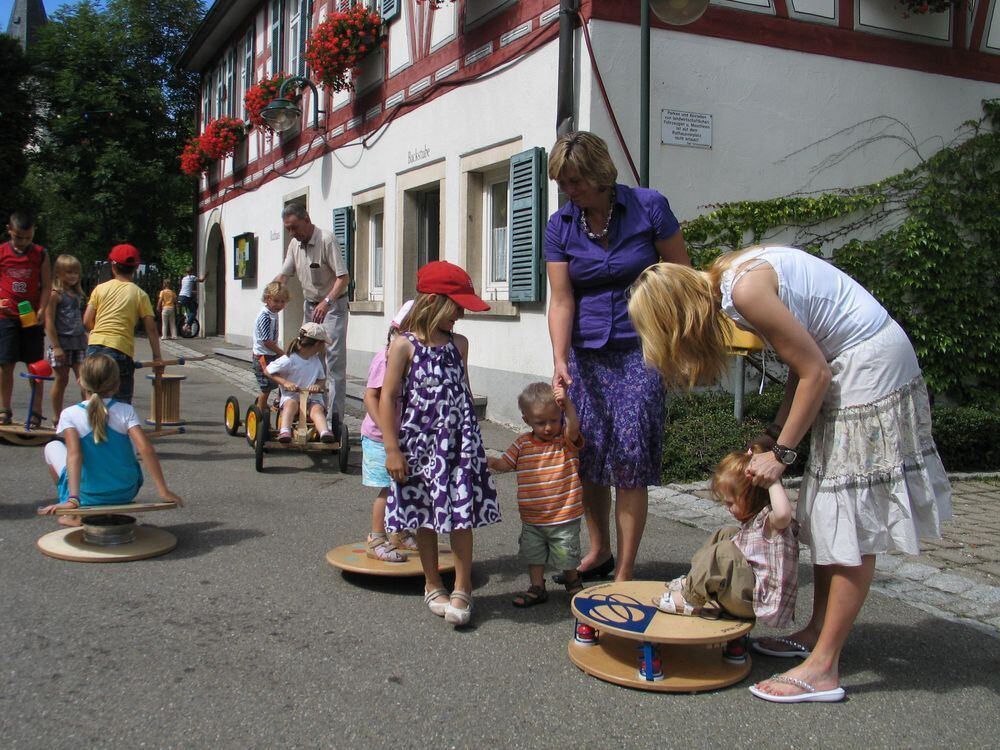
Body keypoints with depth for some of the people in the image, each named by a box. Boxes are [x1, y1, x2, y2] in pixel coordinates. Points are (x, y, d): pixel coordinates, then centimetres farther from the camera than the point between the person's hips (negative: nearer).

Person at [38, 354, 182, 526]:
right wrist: (164, 491, -16)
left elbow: (74, 453, -24)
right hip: (127, 493, 2)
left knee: (52, 447, 21)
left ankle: (77, 514, 16)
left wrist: (72, 499, -31)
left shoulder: (69, 414, -11)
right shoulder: (126, 411, -9)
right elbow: (146, 449, -18)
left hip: (88, 498, -1)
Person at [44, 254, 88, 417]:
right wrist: (56, 347, -15)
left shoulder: (77, 294, 14)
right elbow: (49, 322, -11)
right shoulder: (55, 294, -6)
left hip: (79, 343, 5)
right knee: (61, 380, 3)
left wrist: (85, 336, 14)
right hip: (61, 343, -5)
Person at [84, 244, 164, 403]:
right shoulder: (140, 294, 2)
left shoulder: (100, 288, 7)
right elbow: (151, 329, -1)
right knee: (122, 402, 2)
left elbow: (87, 321, 4)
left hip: (94, 347, 3)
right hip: (121, 350, -3)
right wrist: (157, 357, 2)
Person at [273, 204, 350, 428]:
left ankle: (335, 416, -10)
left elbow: (344, 278, -25)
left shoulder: (326, 240, -19)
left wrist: (327, 302, -36)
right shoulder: (294, 244, 5)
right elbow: (283, 275, 12)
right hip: (310, 306, 8)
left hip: (332, 306, -8)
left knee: (334, 361, -11)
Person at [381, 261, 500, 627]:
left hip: (459, 440, 3)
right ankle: (433, 585, 27)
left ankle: (462, 589, 10)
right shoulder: (404, 346, -8)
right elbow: (388, 398, -9)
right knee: (425, 517, 11)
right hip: (420, 442, -3)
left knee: (461, 513, -1)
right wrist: (392, 449, -11)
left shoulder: (459, 344, 6)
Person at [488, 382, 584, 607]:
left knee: (567, 556, 10)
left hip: (564, 518, -3)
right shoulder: (523, 444, 0)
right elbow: (505, 463, 3)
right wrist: (488, 462, -18)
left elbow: (574, 427, -31)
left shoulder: (566, 440, -10)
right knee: (533, 554, 14)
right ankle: (537, 588, 32)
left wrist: (567, 403, -46)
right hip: (532, 518, 3)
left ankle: (573, 582, 37)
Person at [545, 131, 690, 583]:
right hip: (586, 355, 4)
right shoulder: (560, 227, 1)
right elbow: (561, 301, -5)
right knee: (587, 456, 8)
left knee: (629, 460, -6)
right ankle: (599, 552, 28)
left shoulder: (648, 207, -6)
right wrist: (560, 361, -18)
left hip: (639, 351, -3)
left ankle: (624, 574, 4)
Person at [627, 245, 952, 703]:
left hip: (873, 367, -10)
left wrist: (782, 454, -10)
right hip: (849, 363, 10)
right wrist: (775, 436, 7)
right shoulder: (725, 279, 5)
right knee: (827, 514, 13)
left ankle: (824, 668, -1)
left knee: (851, 521, -6)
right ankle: (817, 632, 25)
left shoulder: (746, 288, -23)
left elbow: (814, 371, -18)